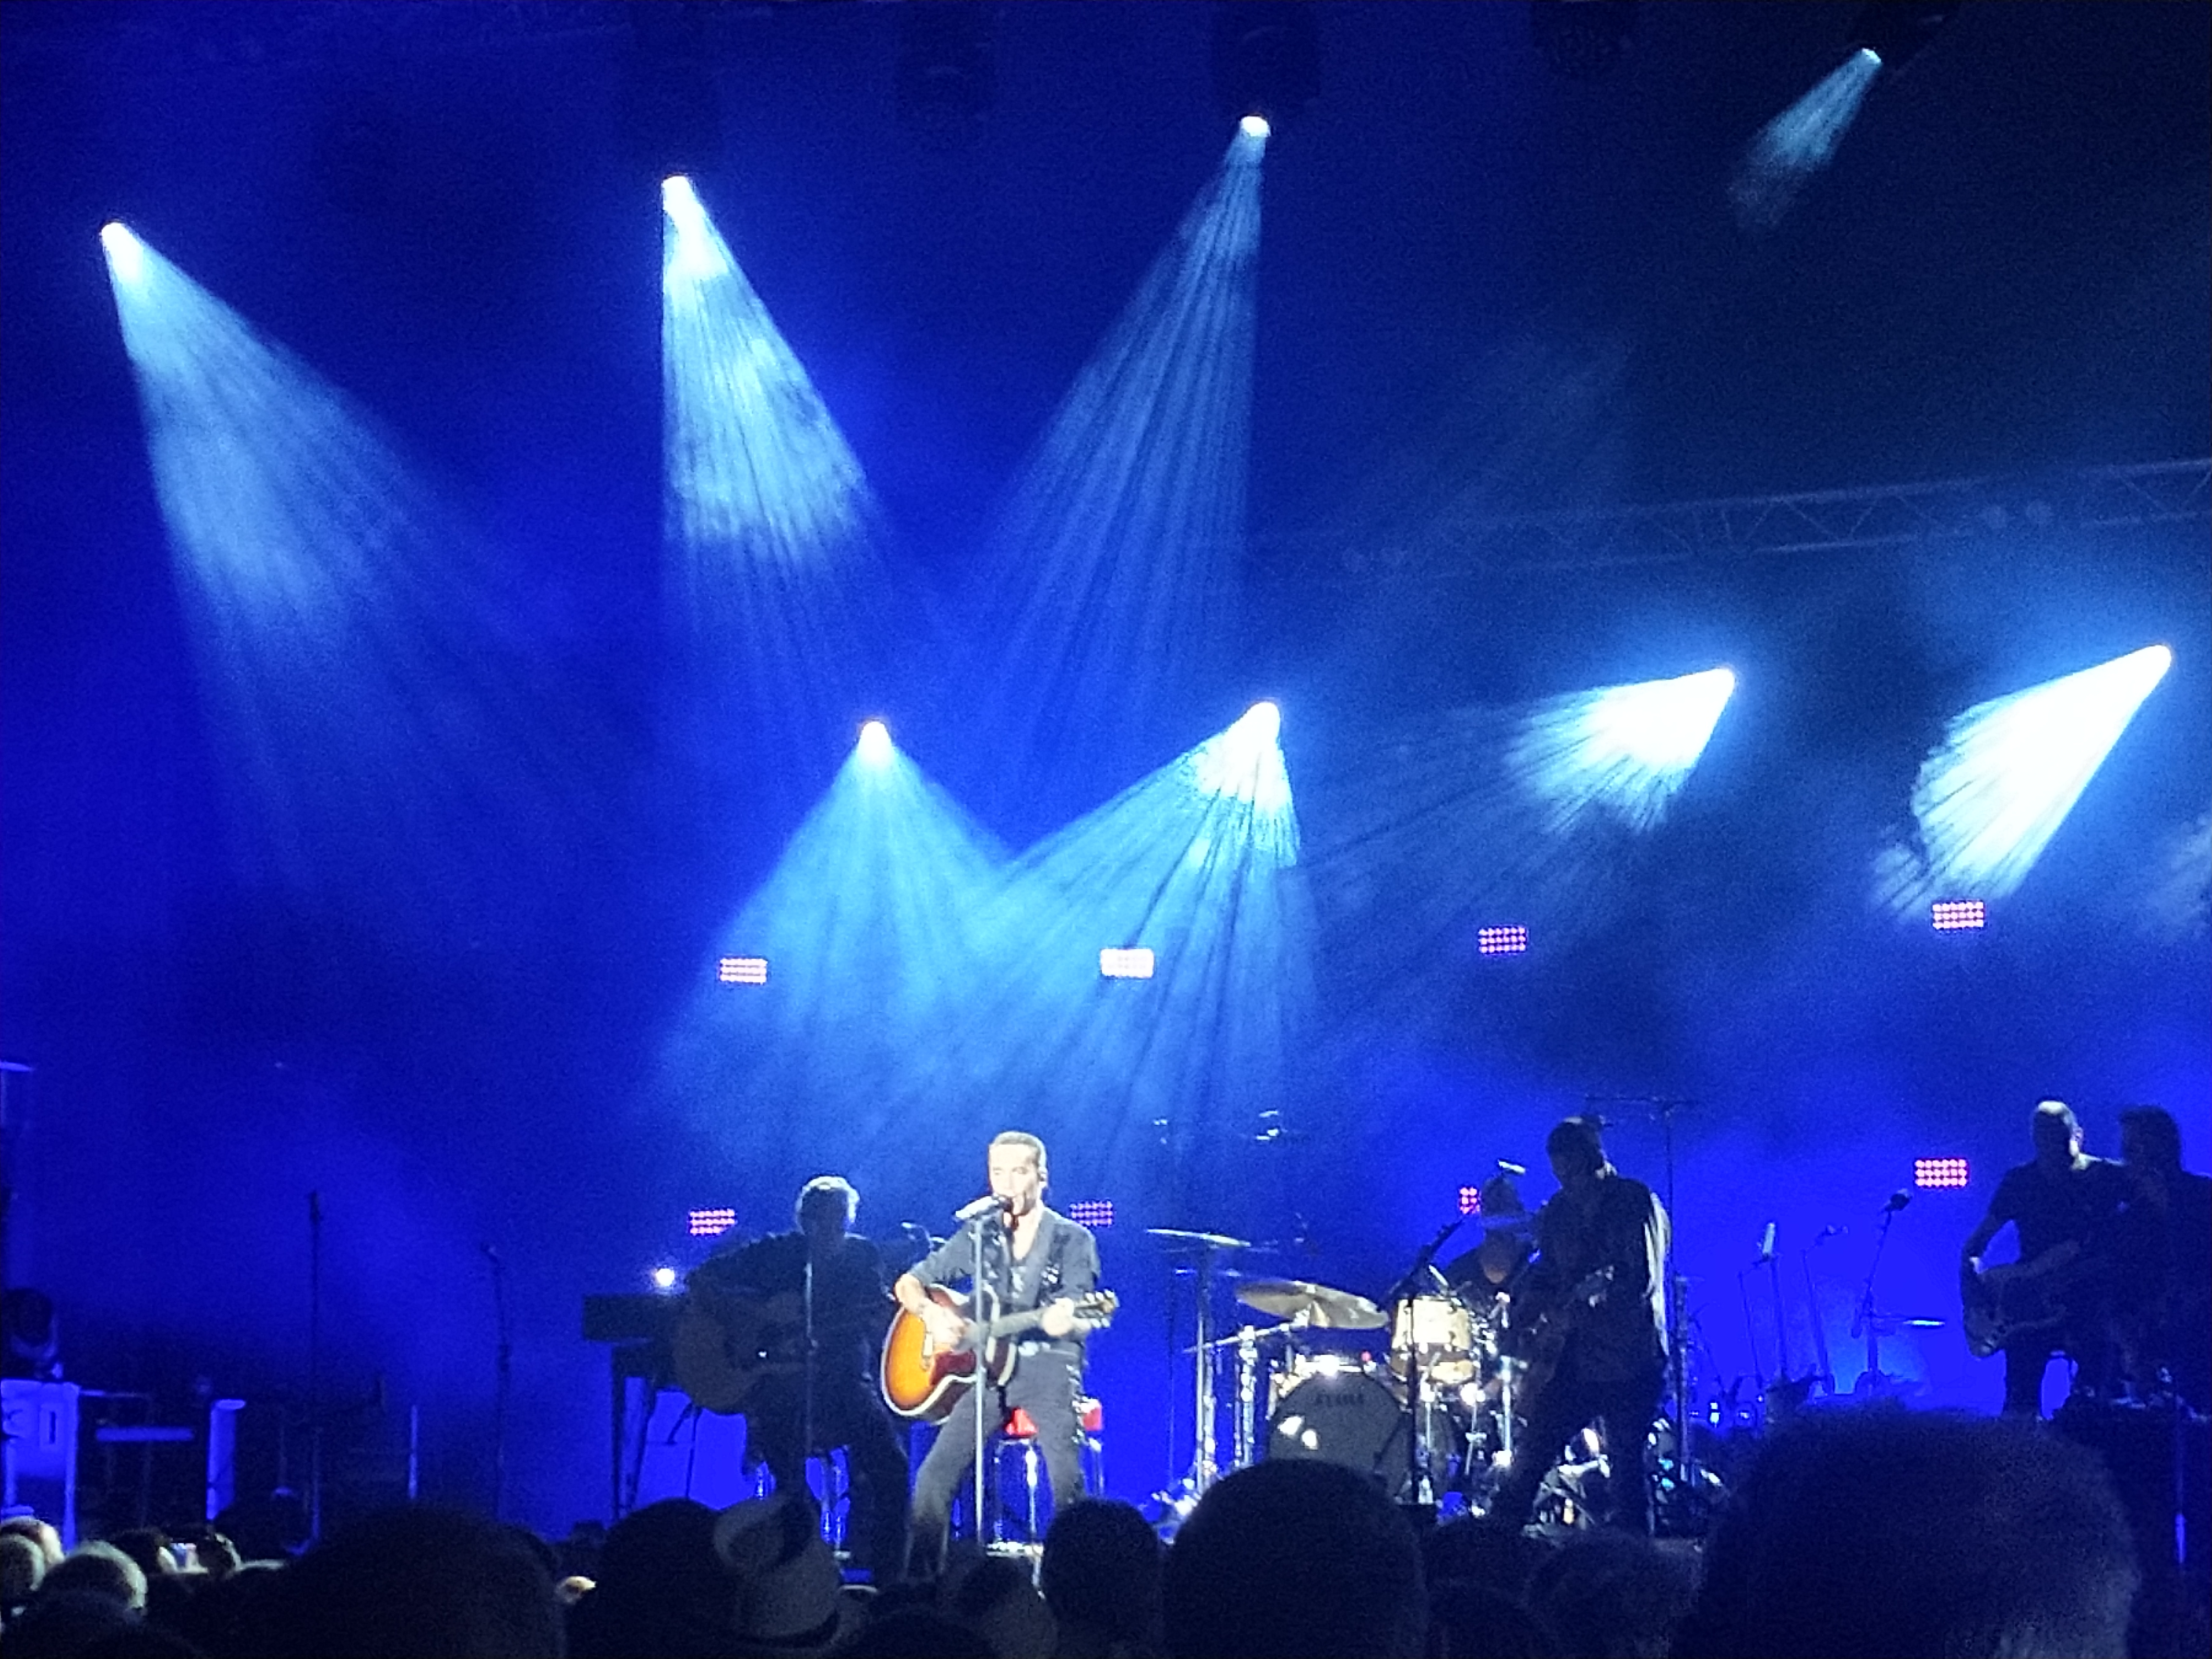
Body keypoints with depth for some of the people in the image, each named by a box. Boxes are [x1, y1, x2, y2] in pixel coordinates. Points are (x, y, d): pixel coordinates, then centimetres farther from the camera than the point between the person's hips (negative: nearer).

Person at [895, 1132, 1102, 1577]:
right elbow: (908, 1284, 15)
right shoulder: (978, 1237, 14)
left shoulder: (1073, 1240, 5)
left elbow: (1081, 1321, -6)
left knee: (1067, 1482, -26)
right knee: (934, 1478, -15)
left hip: (1048, 1367, -3)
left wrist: (1066, 1320, -32)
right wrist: (933, 1314, -7)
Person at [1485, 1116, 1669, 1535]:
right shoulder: (1559, 1211, 12)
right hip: (1572, 1356, 5)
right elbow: (1544, 1276, 19)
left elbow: (1643, 1281, -16)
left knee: (1627, 1467, -3)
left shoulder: (1636, 1203, -6)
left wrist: (1585, 1307, -26)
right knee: (1530, 1454, -1)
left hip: (1629, 1358, -5)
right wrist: (1523, 1324, 2)